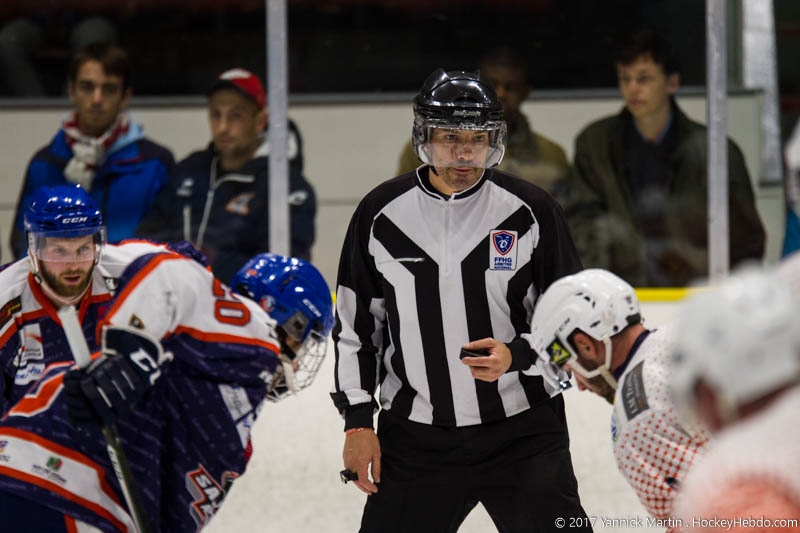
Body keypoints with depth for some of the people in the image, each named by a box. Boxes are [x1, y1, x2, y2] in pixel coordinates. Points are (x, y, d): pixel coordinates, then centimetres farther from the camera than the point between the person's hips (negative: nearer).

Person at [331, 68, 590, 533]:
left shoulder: (531, 211, -5)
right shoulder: (381, 214, 0)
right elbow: (354, 325, 8)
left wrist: (518, 356, -18)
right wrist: (358, 421, 4)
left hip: (523, 431, -1)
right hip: (414, 437, 1)